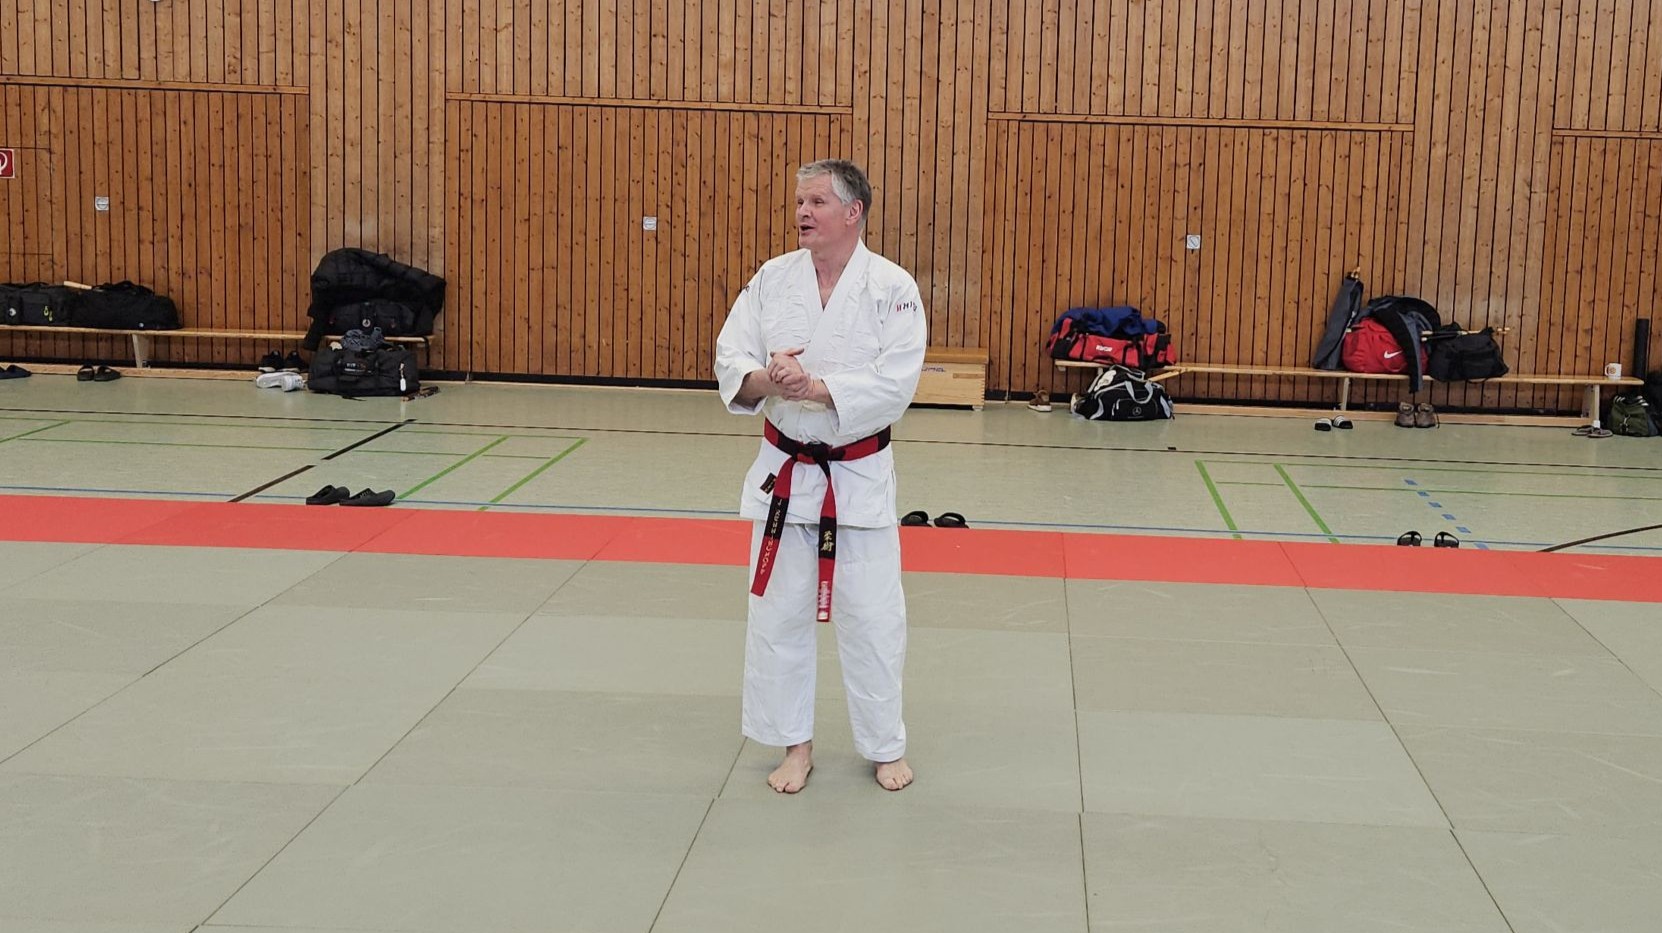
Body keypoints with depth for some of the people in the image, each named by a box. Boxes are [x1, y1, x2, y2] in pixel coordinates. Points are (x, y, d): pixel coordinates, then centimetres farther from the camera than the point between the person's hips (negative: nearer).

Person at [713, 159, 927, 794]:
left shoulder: (892, 288, -10)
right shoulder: (773, 279, 0)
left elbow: (894, 384, -18)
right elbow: (729, 359, -4)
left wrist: (814, 387, -27)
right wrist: (764, 379, -26)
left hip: (859, 477, -3)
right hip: (785, 473, 3)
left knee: (871, 618, 4)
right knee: (777, 612, 9)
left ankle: (886, 746, 23)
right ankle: (795, 744, 25)